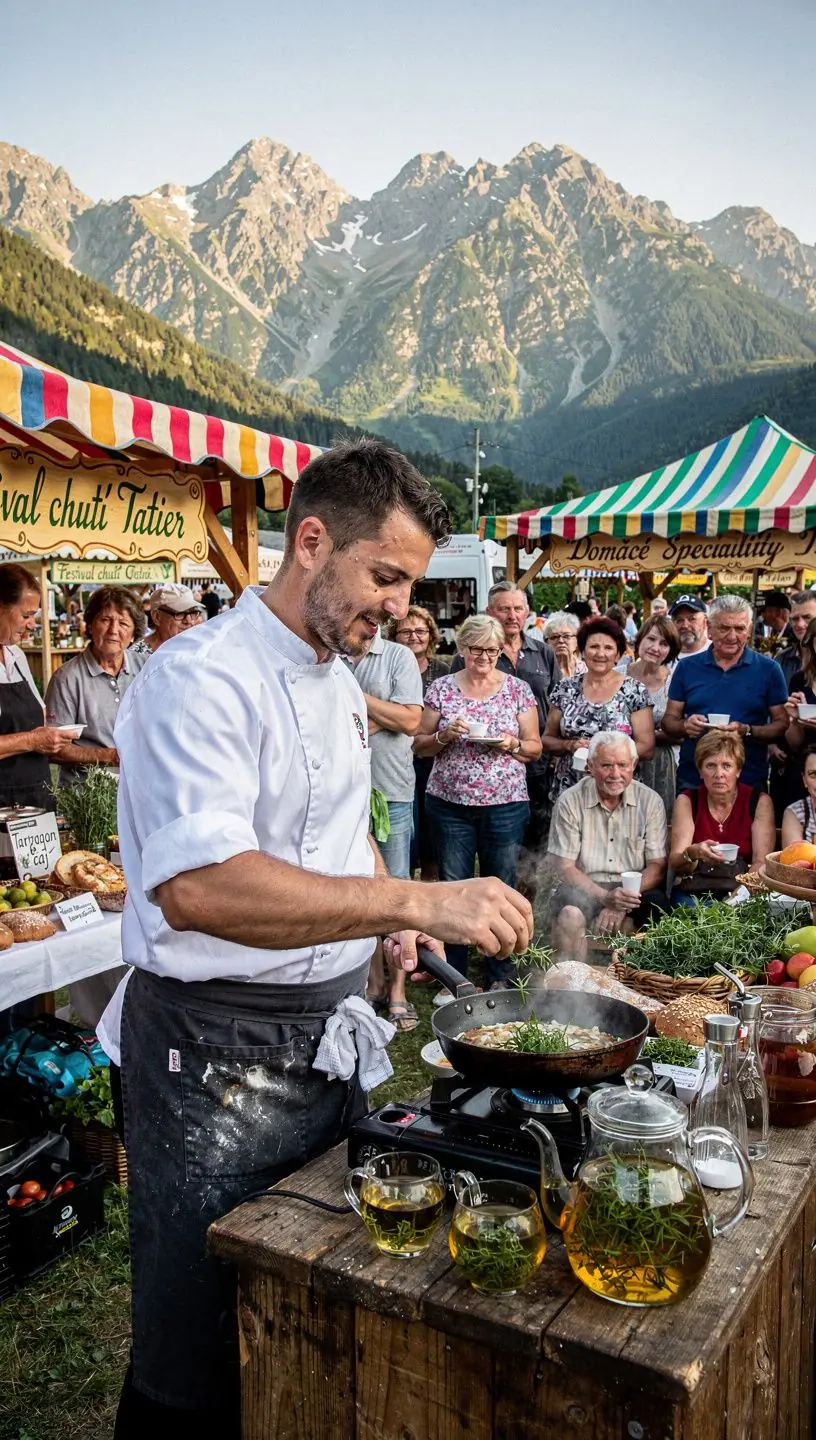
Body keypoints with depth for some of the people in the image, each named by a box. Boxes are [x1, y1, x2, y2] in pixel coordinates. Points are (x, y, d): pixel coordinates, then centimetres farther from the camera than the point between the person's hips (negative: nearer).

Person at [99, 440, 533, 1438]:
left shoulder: (338, 675, 9)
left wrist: (388, 913, 6)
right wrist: (414, 900, -36)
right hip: (216, 1051, -8)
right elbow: (195, 886, -34)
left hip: (328, 1033, 8)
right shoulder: (202, 678, -21)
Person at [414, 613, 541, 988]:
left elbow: (535, 748, 7)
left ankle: (499, 977, 19)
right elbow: (420, 746, 6)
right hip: (450, 804, 0)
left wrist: (511, 744, -13)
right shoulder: (441, 689, 4)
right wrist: (445, 735, -13)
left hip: (505, 805, 0)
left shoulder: (518, 689, 4)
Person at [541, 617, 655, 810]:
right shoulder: (565, 689, 4)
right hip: (567, 793, 2)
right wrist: (570, 745, -12)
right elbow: (546, 741, 8)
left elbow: (647, 748, -4)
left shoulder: (635, 691, -2)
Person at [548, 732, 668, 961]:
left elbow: (657, 866, -1)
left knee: (656, 905, -30)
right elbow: (565, 868, -5)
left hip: (633, 891, 2)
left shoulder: (650, 801, 1)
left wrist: (622, 902, -19)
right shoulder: (570, 801, -4)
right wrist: (604, 897, -23)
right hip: (583, 887, -1)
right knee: (570, 915, -34)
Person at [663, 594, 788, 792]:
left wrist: (747, 731, -18)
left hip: (749, 783, -1)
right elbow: (669, 720, 9)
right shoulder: (687, 667, 6)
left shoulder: (768, 669, 1)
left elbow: (783, 725, -1)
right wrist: (685, 726, -13)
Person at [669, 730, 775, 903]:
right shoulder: (687, 800, 3)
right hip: (693, 893, 1)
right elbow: (674, 864, -4)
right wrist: (692, 853, -28)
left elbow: (761, 862, -5)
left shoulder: (759, 802, 2)